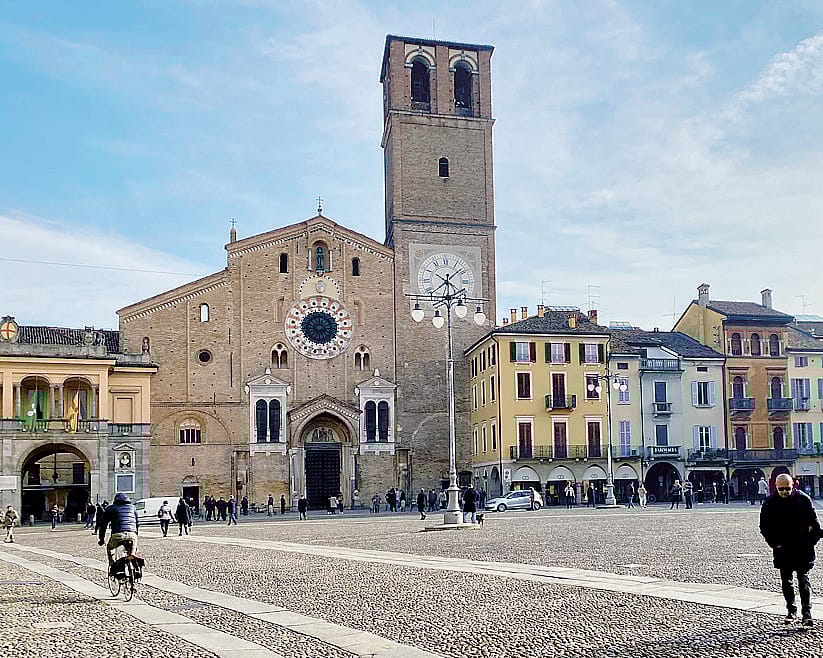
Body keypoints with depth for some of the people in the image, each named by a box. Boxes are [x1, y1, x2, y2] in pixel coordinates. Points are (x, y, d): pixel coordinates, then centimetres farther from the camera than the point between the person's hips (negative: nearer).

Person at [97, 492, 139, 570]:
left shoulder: (110, 508, 21)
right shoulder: (132, 507, 28)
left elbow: (103, 524, 22)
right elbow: (137, 524, 33)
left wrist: (101, 539, 31)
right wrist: (136, 536, 43)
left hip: (117, 535, -1)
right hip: (132, 535, 1)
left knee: (110, 548, 29)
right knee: (131, 554, 23)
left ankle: (112, 566, 17)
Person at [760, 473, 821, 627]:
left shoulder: (803, 499, -5)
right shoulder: (770, 503, -2)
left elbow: (814, 524, 2)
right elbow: (764, 527, 6)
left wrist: (811, 542, -5)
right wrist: (774, 543, -2)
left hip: (802, 548, -2)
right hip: (782, 549, 2)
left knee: (803, 579, -5)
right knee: (786, 580, 7)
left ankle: (807, 612, -3)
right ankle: (791, 610, 18)